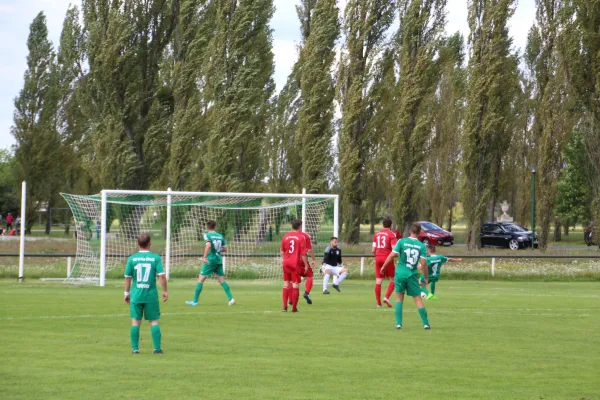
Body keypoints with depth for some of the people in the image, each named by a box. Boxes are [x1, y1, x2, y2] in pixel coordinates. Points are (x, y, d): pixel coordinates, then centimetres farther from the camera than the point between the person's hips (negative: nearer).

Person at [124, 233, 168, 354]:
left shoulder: (132, 258, 0)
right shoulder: (155, 258, -3)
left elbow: (127, 277, 3)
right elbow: (162, 275, -8)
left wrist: (127, 293, 14)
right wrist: (165, 291, 3)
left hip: (136, 294, 1)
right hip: (151, 294, -1)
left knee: (135, 321, 6)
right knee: (154, 321, 6)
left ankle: (135, 348, 5)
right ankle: (157, 348, 3)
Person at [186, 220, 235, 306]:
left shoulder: (207, 235, -6)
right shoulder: (220, 236, 9)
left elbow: (208, 245, -24)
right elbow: (225, 249, 13)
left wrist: (204, 257, -23)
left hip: (210, 260, -5)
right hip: (219, 260, 5)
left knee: (200, 279, 0)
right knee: (222, 280, 11)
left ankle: (195, 301, -2)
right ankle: (231, 299, 1)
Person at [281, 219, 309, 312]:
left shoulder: (286, 236, 6)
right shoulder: (301, 237, -8)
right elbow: (303, 253, -11)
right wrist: (306, 265, -4)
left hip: (286, 263, 5)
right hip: (296, 264, -5)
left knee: (286, 285, 13)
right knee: (295, 286, 1)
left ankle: (284, 306, 8)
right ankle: (294, 307, 3)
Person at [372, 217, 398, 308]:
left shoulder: (377, 234, 9)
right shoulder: (391, 234, -6)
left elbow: (373, 250, 8)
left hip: (378, 258, 4)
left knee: (378, 281, 4)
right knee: (392, 280, 8)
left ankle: (378, 303, 3)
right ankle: (387, 297, -11)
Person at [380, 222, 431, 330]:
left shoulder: (402, 241, -5)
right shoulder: (422, 246, -3)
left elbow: (392, 255, -9)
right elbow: (423, 264, -6)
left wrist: (383, 267, 4)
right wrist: (426, 278, 5)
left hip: (400, 274, 0)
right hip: (412, 275, 0)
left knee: (399, 298, 9)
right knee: (418, 299, 8)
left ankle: (398, 323, 1)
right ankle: (425, 323, 7)